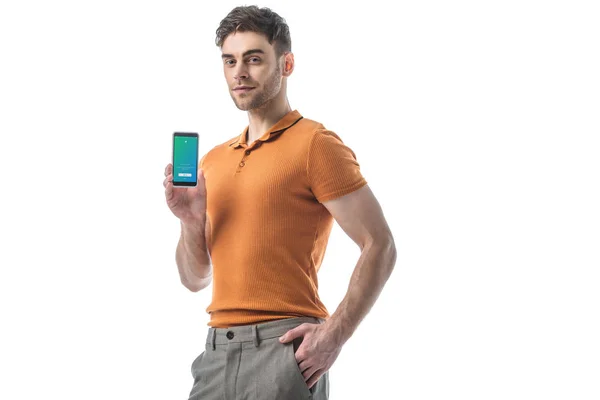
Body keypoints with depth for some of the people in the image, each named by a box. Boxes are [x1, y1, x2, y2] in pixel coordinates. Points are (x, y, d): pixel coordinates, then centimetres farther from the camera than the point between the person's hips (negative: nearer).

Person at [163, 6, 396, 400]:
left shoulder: (315, 143, -4)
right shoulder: (213, 160, 15)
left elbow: (380, 247, -9)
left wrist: (335, 334, -16)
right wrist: (192, 220, -2)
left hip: (283, 347, -6)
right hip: (218, 350, 6)